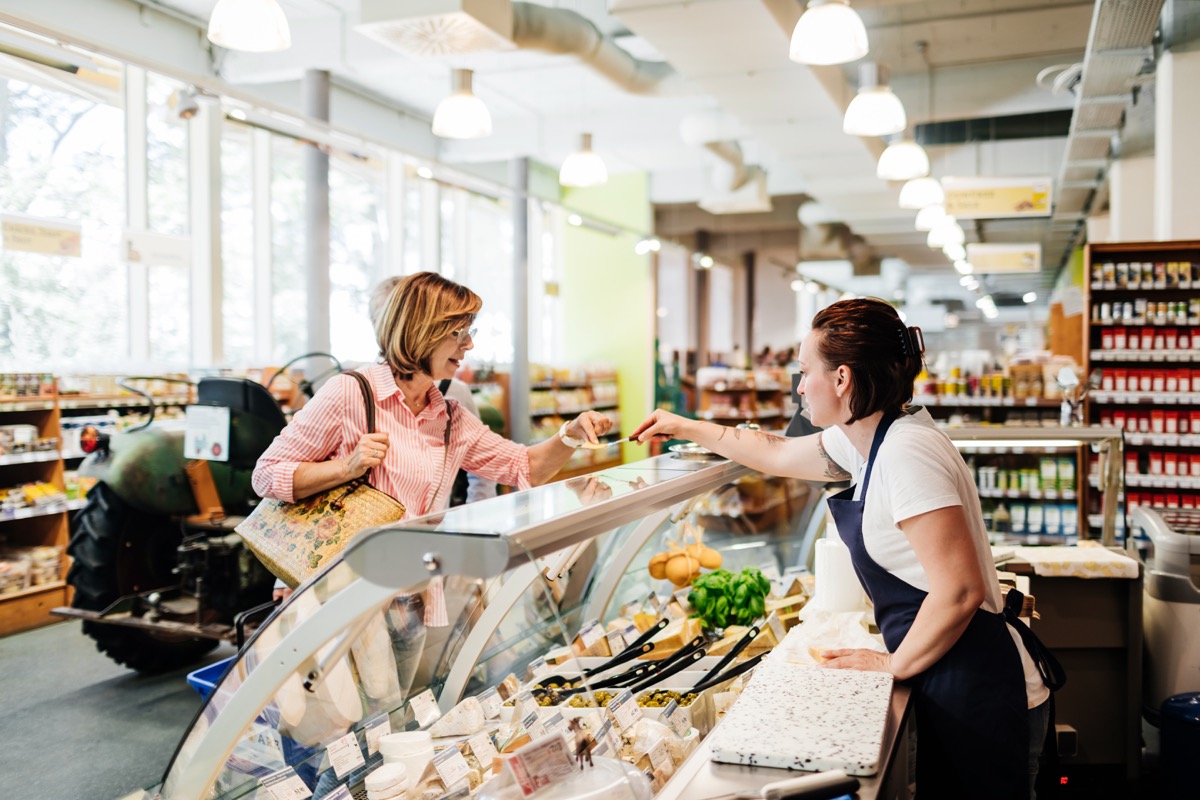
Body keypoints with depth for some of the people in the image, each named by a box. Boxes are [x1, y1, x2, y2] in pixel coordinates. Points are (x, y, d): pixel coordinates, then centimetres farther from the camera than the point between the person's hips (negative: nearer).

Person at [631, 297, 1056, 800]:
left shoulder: (906, 452, -23)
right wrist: (687, 429, 30)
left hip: (978, 695, -9)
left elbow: (959, 591, -27)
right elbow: (778, 454, 24)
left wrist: (895, 665, -13)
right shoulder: (868, 439, 7)